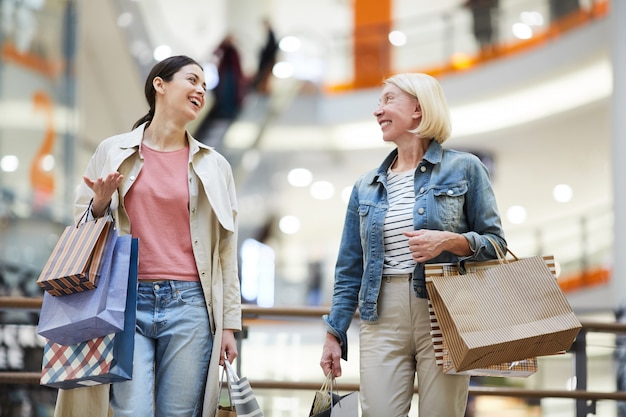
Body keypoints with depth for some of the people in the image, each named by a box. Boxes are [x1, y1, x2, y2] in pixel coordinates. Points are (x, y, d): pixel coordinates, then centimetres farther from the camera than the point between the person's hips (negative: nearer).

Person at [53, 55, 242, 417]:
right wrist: (100, 206, -7)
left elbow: (227, 251, 10)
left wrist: (229, 323, 5)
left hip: (188, 304, 1)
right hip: (128, 302, -1)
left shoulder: (214, 165, 10)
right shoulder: (113, 152, 9)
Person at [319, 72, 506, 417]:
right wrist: (334, 335, 10)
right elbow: (350, 271, 16)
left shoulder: (463, 169, 4)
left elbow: (495, 243, 2)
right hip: (382, 320, 3)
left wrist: (449, 241, -17)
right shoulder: (366, 187, 15)